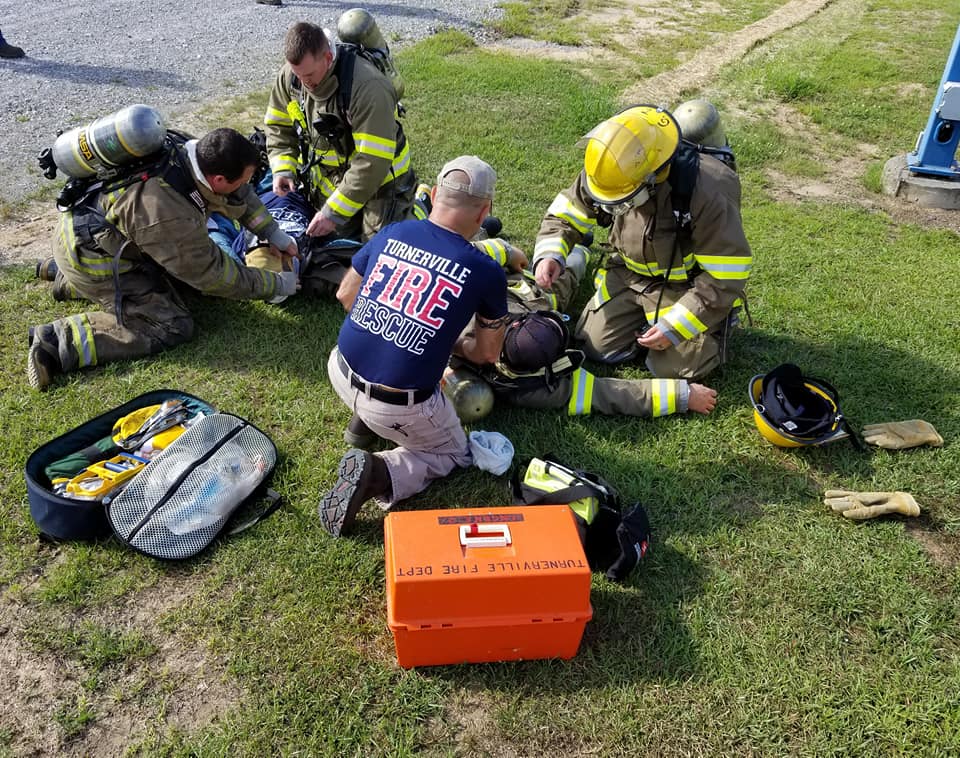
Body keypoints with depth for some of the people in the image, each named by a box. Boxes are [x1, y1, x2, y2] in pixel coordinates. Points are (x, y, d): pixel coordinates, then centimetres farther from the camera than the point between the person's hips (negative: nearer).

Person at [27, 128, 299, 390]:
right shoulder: (171, 219, -38)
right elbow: (213, 275, -23)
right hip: (90, 257, -9)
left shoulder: (193, 152, -16)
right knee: (171, 327, -13)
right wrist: (276, 285, -14)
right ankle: (59, 343, -13)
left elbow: (241, 197, 4)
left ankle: (68, 277, 28)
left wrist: (274, 234, 5)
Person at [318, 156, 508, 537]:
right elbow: (487, 353, 3)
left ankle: (363, 423, 21)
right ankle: (379, 473, -4)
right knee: (453, 453, 22)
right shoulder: (486, 272, -11)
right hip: (399, 410, -5)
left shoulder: (392, 233, 0)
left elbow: (345, 295, 13)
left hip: (341, 372, 5)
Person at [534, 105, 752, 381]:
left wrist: (674, 327, -26)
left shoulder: (707, 193, -33)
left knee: (671, 368, -11)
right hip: (632, 274, 5)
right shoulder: (611, 170, -18)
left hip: (689, 284, -4)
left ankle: (717, 320, 16)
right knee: (597, 346, 0)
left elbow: (726, 276, -26)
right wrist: (549, 254, -23)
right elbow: (565, 213, -3)